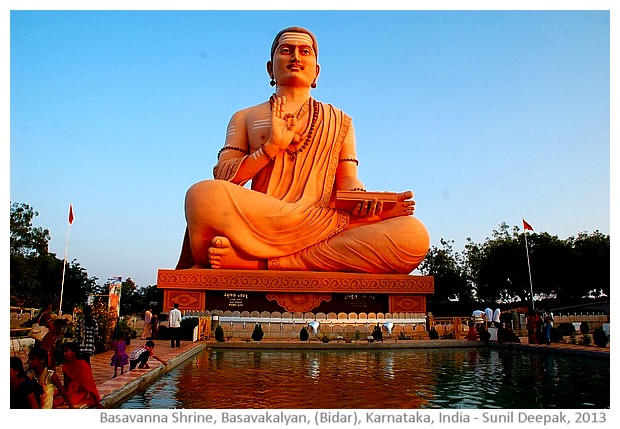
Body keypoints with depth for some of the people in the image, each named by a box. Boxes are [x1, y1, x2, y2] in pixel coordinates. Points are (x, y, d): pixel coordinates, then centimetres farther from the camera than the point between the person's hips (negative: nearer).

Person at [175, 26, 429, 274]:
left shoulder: (340, 121, 27)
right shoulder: (244, 118, 23)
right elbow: (221, 178, 10)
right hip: (259, 225, -3)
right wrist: (272, 147, -5)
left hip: (326, 232, 4)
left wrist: (366, 202, -8)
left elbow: (348, 180, 16)